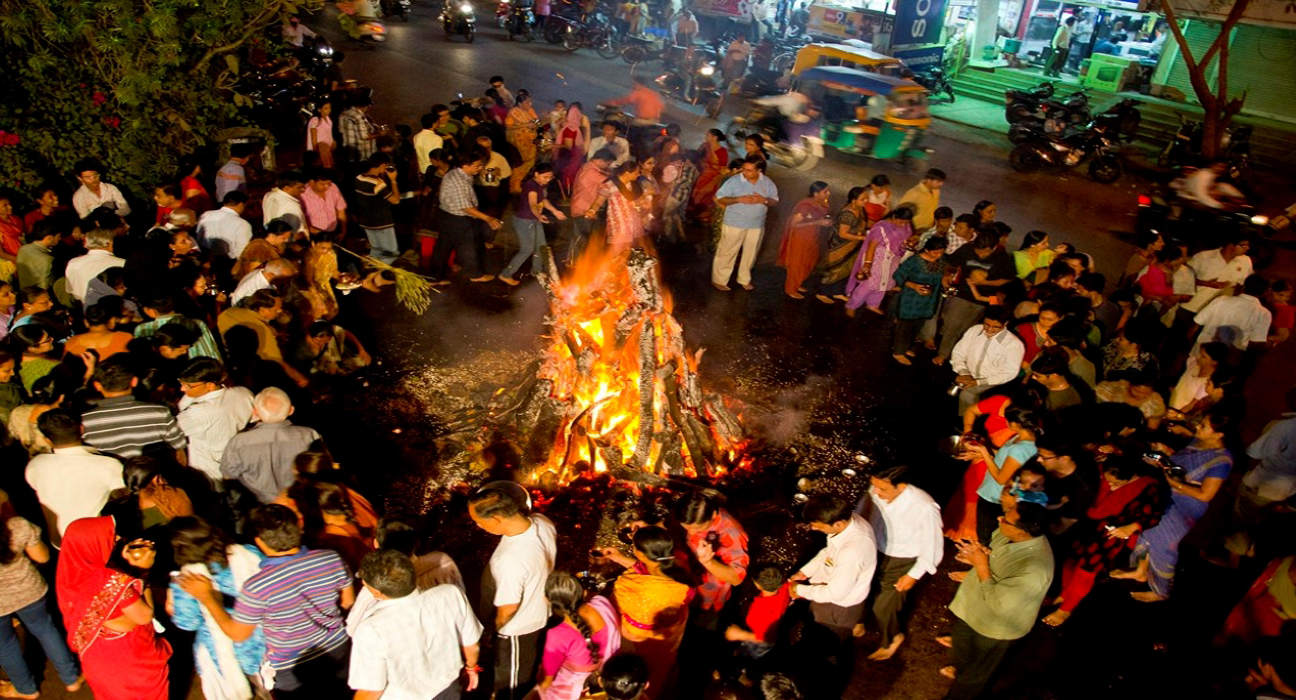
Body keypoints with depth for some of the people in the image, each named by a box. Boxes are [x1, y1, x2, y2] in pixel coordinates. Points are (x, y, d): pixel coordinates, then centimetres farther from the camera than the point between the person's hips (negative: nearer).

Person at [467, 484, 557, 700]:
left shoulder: (509, 560, -42)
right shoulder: (542, 522, -21)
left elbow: (508, 609, -25)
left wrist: (493, 629, -6)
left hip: (518, 629, -7)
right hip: (541, 613, 7)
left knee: (511, 681, 23)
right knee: (531, 669, 35)